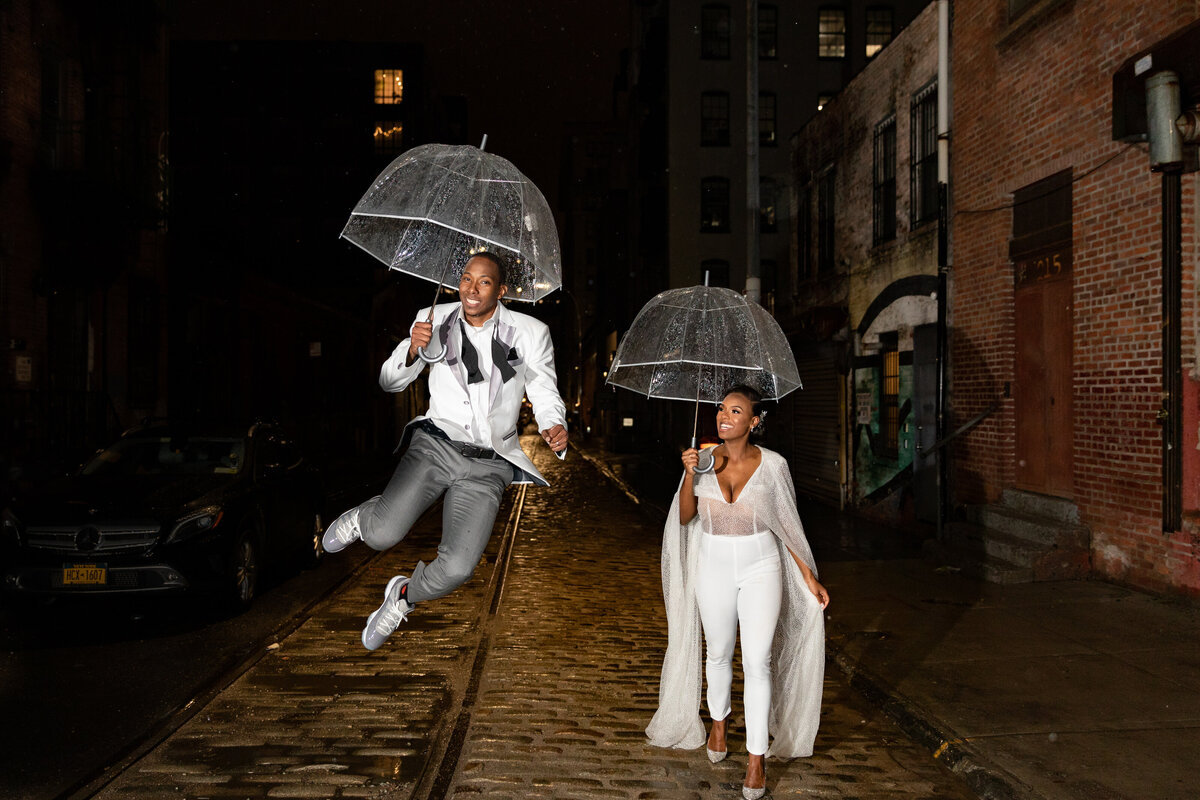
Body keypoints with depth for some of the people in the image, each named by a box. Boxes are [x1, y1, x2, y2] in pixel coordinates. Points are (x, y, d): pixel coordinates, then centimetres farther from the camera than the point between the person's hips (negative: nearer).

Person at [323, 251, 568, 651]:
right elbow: (390, 382, 8)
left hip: (488, 465, 0)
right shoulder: (434, 319, 5)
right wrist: (412, 351, -14)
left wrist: (554, 428, -15)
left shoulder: (530, 333, 3)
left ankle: (403, 596, 18)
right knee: (383, 535, -22)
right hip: (435, 444, 0)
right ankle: (363, 517, 18)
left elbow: (546, 396, 8)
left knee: (456, 569, -17)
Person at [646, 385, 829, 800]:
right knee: (718, 653, 17)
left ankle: (756, 758, 3)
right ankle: (719, 721, 44)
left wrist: (809, 577, 0)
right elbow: (685, 517, -8)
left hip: (761, 568, -2)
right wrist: (689, 474, -23)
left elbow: (787, 525, 1)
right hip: (713, 568, 2)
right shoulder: (704, 460, -4)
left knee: (758, 662, -7)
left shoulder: (772, 465, -7)